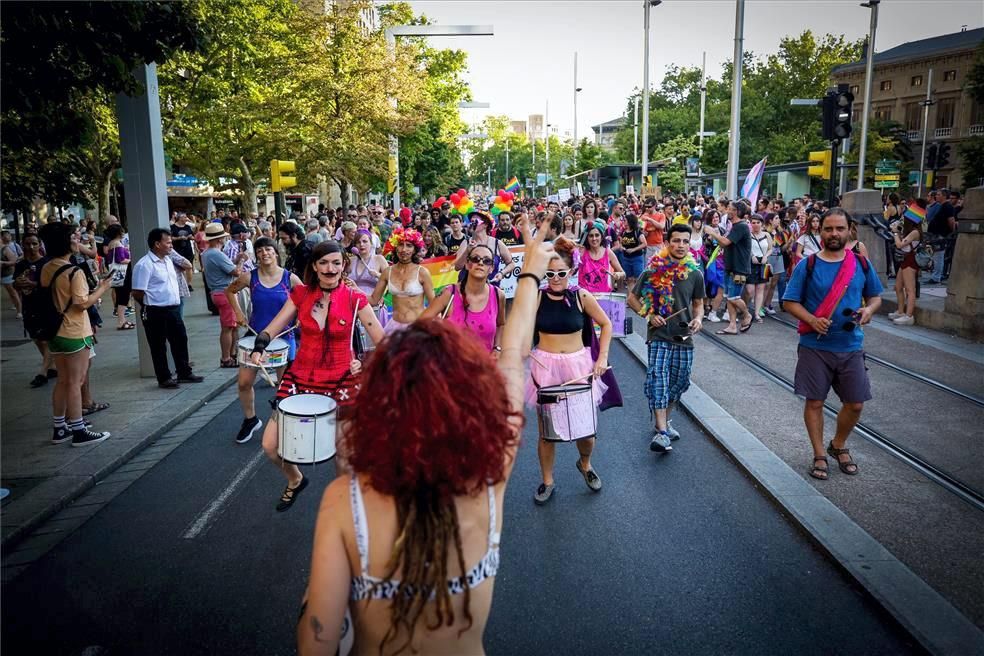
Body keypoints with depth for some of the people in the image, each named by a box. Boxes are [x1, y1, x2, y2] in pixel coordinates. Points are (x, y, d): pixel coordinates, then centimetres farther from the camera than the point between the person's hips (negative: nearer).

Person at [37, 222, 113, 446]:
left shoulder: (46, 269, 4)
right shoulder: (74, 272, -17)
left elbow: (47, 296, 13)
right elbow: (83, 303, -19)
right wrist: (101, 289, -6)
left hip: (55, 332, 7)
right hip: (75, 334, -7)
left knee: (62, 381, 16)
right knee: (75, 382, -1)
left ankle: (59, 429, 23)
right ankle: (79, 432, 6)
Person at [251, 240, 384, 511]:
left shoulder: (354, 299, -7)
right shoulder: (300, 294, 0)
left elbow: (383, 342, -6)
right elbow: (270, 330, 2)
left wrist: (366, 362, -22)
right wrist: (258, 348, -17)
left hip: (342, 381, -2)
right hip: (301, 377, 2)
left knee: (344, 451, 3)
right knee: (271, 446, 1)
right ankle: (295, 480, 33)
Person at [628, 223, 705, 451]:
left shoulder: (695, 274, 4)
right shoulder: (653, 271, -4)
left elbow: (698, 303, 16)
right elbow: (632, 298, 4)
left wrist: (698, 318, -5)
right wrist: (649, 315, -9)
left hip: (684, 338, 4)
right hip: (659, 336, -4)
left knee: (679, 383, 12)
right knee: (657, 379, -15)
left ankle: (663, 421, 33)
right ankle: (661, 432, -18)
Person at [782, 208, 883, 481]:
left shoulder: (861, 264, 2)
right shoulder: (807, 266, -6)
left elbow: (875, 296, 13)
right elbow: (790, 302, -3)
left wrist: (868, 310, -10)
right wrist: (812, 320, -20)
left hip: (851, 347, 3)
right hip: (815, 347, -2)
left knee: (855, 404, 8)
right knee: (814, 402, 5)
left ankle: (838, 446, 35)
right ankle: (819, 455, 21)